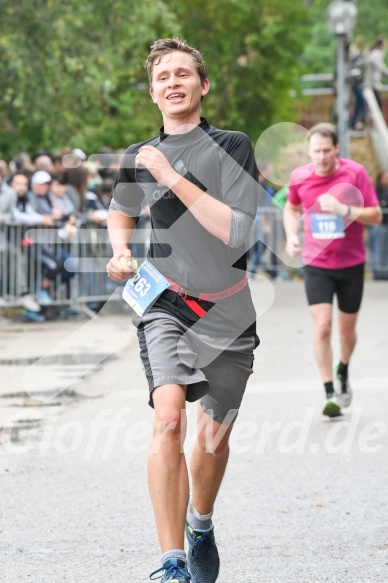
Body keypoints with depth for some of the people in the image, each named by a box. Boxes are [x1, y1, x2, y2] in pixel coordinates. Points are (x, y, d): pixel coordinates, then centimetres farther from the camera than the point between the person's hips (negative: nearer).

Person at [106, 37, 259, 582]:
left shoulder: (232, 146, -6)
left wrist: (173, 178, -20)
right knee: (169, 417, -23)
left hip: (227, 309, 0)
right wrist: (121, 252, 5)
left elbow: (236, 231, -18)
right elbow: (121, 213, 26)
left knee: (214, 436, 11)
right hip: (164, 300, 0)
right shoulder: (138, 158, 5)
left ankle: (200, 525, 42)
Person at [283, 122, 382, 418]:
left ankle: (343, 371, 41)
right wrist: (292, 236, 0)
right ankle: (330, 394, -9)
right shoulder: (299, 177, -4)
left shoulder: (355, 173, -11)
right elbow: (292, 208, 17)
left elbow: (376, 215, -11)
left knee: (347, 329, 11)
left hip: (351, 263, 0)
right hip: (316, 264, 0)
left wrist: (343, 209, -25)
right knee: (322, 327, -14)